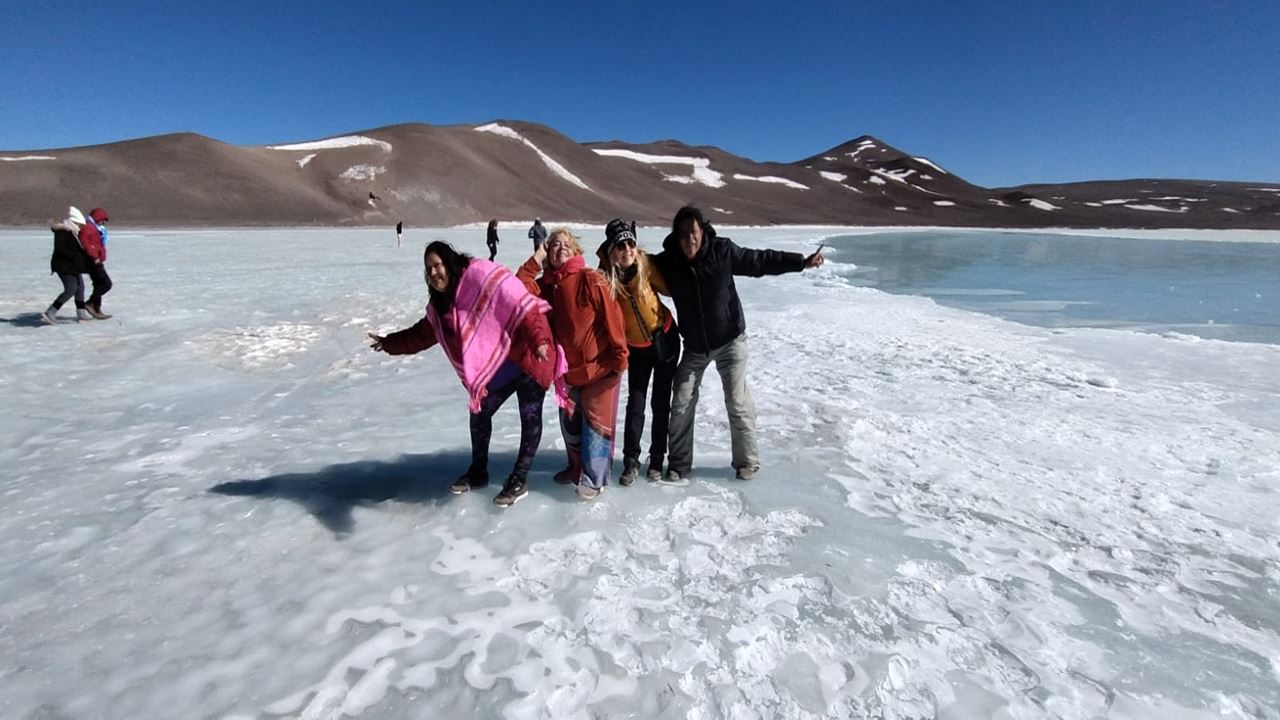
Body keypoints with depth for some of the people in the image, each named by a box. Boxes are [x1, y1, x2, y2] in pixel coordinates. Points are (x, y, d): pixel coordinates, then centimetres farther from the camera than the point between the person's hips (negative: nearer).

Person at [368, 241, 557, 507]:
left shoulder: (481, 274, -19)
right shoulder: (440, 305, 7)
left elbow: (522, 304, -26)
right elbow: (423, 333, 24)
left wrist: (539, 340, -33)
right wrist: (389, 343, 26)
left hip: (528, 358, -8)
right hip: (497, 370, 9)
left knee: (529, 419, 5)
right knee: (479, 414, 17)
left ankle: (519, 480, 19)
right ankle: (478, 472, 37)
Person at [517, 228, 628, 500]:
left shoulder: (591, 279, -15)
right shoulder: (546, 285, 3)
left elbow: (613, 318, -16)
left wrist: (619, 356, -17)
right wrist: (534, 262, -11)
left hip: (600, 365, -6)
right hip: (568, 368, 6)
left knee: (596, 421, 2)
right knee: (570, 423, 18)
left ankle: (593, 478, 14)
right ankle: (577, 466, 38)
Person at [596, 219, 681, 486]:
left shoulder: (646, 266, -17)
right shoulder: (604, 276, -16)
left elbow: (670, 287, -6)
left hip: (665, 340, 0)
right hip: (636, 347, 0)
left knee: (661, 402, 7)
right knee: (635, 404, 0)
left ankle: (657, 459, 20)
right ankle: (631, 460, 14)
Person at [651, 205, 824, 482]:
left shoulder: (722, 251, -14)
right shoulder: (667, 262, -10)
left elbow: (760, 261, -5)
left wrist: (801, 262, -6)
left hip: (730, 340, -2)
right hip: (694, 347, 2)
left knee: (737, 402, 1)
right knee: (681, 403, 3)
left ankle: (747, 461, 19)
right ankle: (679, 464, 18)